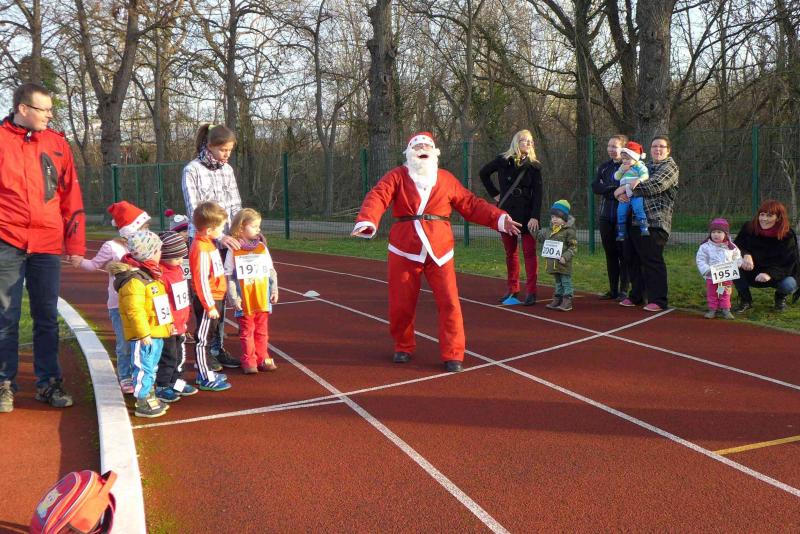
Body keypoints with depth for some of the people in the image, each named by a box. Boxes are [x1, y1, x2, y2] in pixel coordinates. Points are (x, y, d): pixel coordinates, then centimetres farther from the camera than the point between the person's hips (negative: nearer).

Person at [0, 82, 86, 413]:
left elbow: (72, 198, 9)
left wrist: (76, 246, 6)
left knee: (47, 317, 8)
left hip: (48, 245, 2)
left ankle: (48, 383, 18)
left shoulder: (57, 143, 8)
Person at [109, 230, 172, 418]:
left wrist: (168, 323, 25)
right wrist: (144, 333, -25)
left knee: (151, 367, 19)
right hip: (144, 336, -10)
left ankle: (150, 397, 31)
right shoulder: (133, 280, -21)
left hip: (156, 332, 10)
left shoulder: (149, 275, 13)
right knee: (144, 368, -4)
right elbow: (135, 310, -25)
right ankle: (142, 404, 3)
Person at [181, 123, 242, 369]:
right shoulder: (192, 170, -7)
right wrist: (219, 236, -22)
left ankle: (218, 348, 17)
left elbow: (235, 206, 13)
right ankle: (203, 352, 6)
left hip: (226, 242, 5)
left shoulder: (227, 170, 10)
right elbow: (194, 211, -13)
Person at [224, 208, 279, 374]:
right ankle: (249, 361, 15)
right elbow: (229, 276, -7)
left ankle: (262, 359, 22)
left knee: (262, 331, 12)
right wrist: (233, 297, -12)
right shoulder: (234, 250, -7)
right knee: (247, 332, 6)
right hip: (244, 302, -4)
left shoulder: (262, 247, 5)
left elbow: (271, 271, 10)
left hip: (263, 299, 4)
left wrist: (274, 290, 5)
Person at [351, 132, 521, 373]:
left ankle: (453, 355, 4)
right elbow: (377, 198, -15)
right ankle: (403, 347, 29)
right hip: (404, 250, -1)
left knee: (449, 303, -6)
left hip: (439, 251, 1)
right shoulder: (396, 177, 2)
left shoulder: (447, 179, 9)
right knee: (401, 304, 6)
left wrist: (500, 218, -2)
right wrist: (366, 221, -35)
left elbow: (472, 204, 10)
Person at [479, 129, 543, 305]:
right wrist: (494, 193, 8)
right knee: (510, 252, 9)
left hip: (526, 214, -2)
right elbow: (483, 173, 16)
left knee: (529, 252, -3)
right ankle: (512, 289, 18)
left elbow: (537, 194, -5)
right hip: (506, 213, 2)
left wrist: (535, 217, -15)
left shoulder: (534, 166, 0)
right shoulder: (503, 161, 1)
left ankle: (531, 291, -1)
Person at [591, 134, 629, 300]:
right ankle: (613, 290, 16)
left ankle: (624, 290, 4)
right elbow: (595, 187, 0)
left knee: (623, 253, -2)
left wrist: (607, 188, -16)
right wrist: (615, 189, -14)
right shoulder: (604, 167, 13)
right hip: (605, 216, 6)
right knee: (610, 253, 9)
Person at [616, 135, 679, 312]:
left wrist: (626, 189, -12)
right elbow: (626, 181, 21)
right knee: (632, 259, 11)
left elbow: (653, 187, -16)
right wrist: (621, 193, -4)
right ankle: (636, 296, 23)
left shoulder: (670, 167, 0)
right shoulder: (646, 167, 24)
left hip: (654, 222, -8)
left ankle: (658, 300, -2)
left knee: (652, 261, -8)